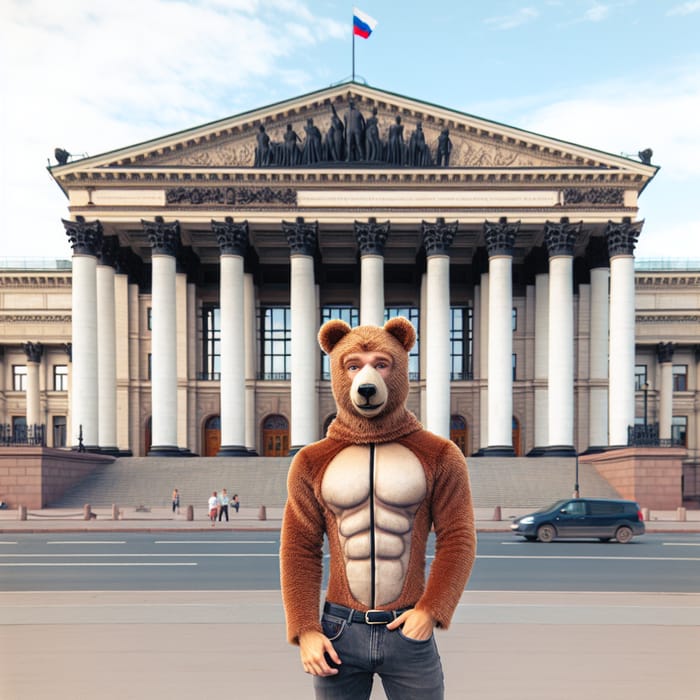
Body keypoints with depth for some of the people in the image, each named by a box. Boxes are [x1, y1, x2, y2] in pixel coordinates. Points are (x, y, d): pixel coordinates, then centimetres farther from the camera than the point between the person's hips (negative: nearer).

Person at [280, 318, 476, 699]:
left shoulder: (439, 456, -1)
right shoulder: (312, 463, 2)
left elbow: (457, 539, -1)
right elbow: (299, 550, 3)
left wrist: (431, 610, -11)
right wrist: (304, 630, -4)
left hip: (408, 630, -1)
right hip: (338, 630, 1)